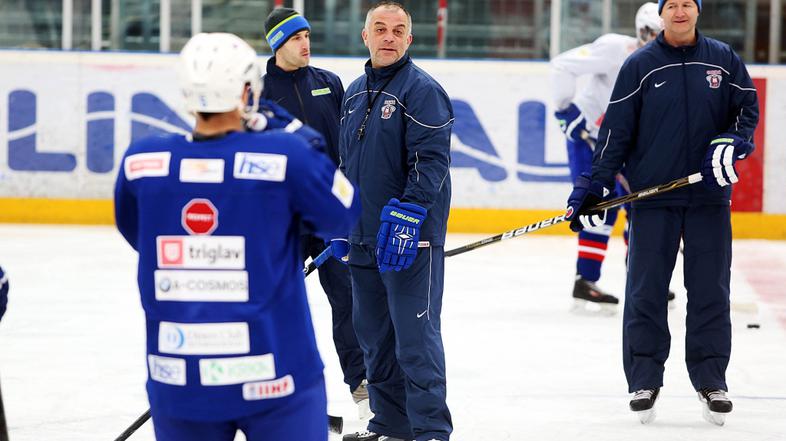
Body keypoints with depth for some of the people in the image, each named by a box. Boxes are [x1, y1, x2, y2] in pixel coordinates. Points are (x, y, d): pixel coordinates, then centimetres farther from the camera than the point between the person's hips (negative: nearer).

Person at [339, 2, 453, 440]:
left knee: (415, 336, -8)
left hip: (411, 236, -8)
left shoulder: (422, 90, -10)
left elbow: (431, 161, -17)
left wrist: (407, 216, -24)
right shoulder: (355, 92, 15)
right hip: (364, 236, 8)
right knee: (374, 333, 14)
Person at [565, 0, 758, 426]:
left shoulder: (723, 59, 6)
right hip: (652, 197, -1)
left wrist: (732, 143, -11)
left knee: (710, 291, 3)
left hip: (709, 196, 1)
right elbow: (616, 129, 0)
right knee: (645, 291, -1)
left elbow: (747, 109, 10)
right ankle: (644, 380, 7)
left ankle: (711, 380, 12)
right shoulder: (640, 65, 1)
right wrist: (593, 185, -5)